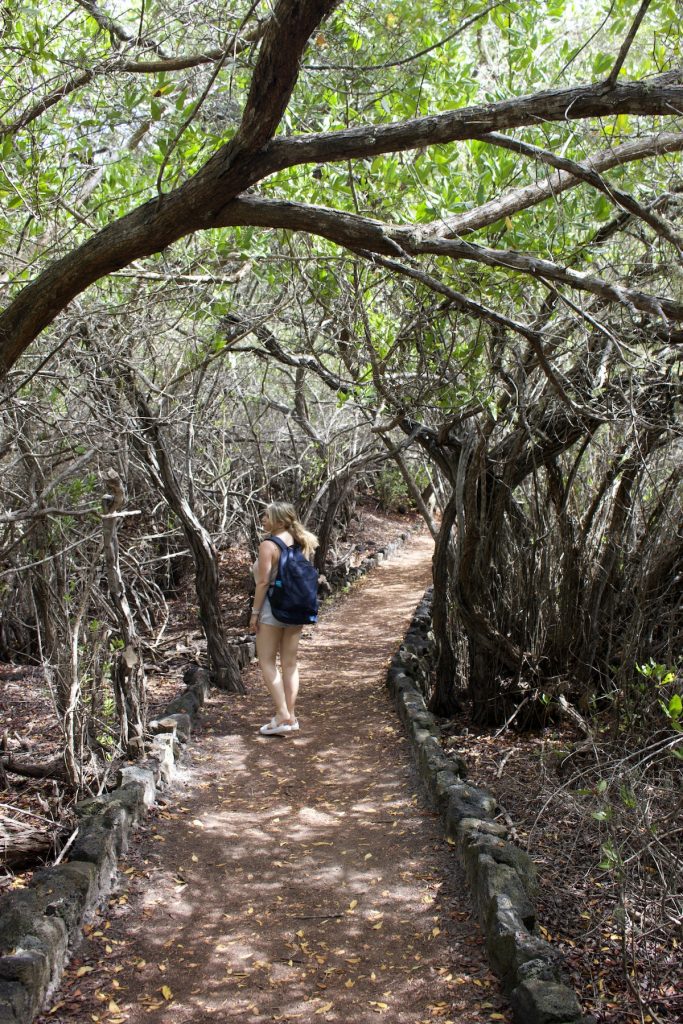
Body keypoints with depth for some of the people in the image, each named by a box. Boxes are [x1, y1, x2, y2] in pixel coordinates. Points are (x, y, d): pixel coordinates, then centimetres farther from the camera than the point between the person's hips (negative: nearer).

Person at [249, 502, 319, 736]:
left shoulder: (268, 545, -14)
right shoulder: (297, 543, 6)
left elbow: (263, 582, -16)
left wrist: (255, 612, -10)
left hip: (273, 608, -7)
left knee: (267, 662, 2)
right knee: (290, 662, 10)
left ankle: (283, 717, -4)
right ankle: (291, 716, 15)